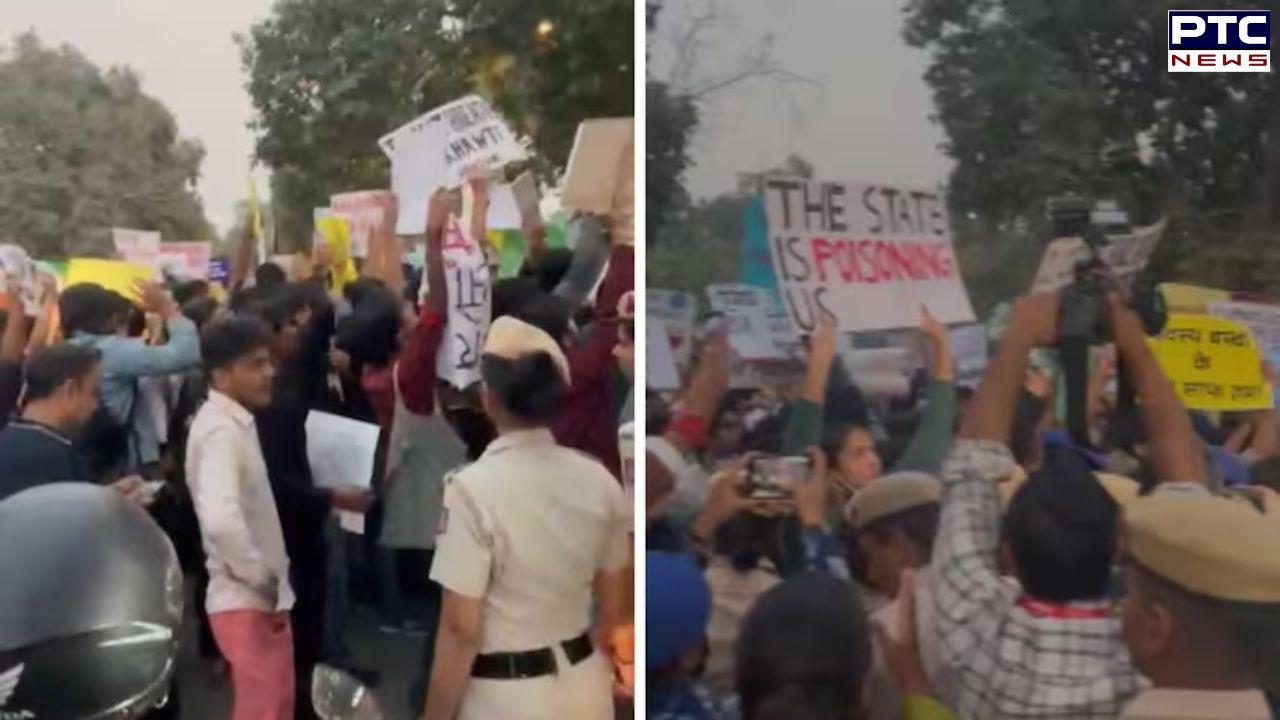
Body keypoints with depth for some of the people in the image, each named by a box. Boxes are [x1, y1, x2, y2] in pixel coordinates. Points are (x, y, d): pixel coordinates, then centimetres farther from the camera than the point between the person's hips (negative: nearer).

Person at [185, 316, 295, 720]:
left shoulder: (237, 422, 10)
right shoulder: (221, 430, -20)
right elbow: (221, 519, -34)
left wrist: (272, 581, 11)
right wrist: (263, 581, -21)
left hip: (262, 597, 9)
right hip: (246, 601, -9)